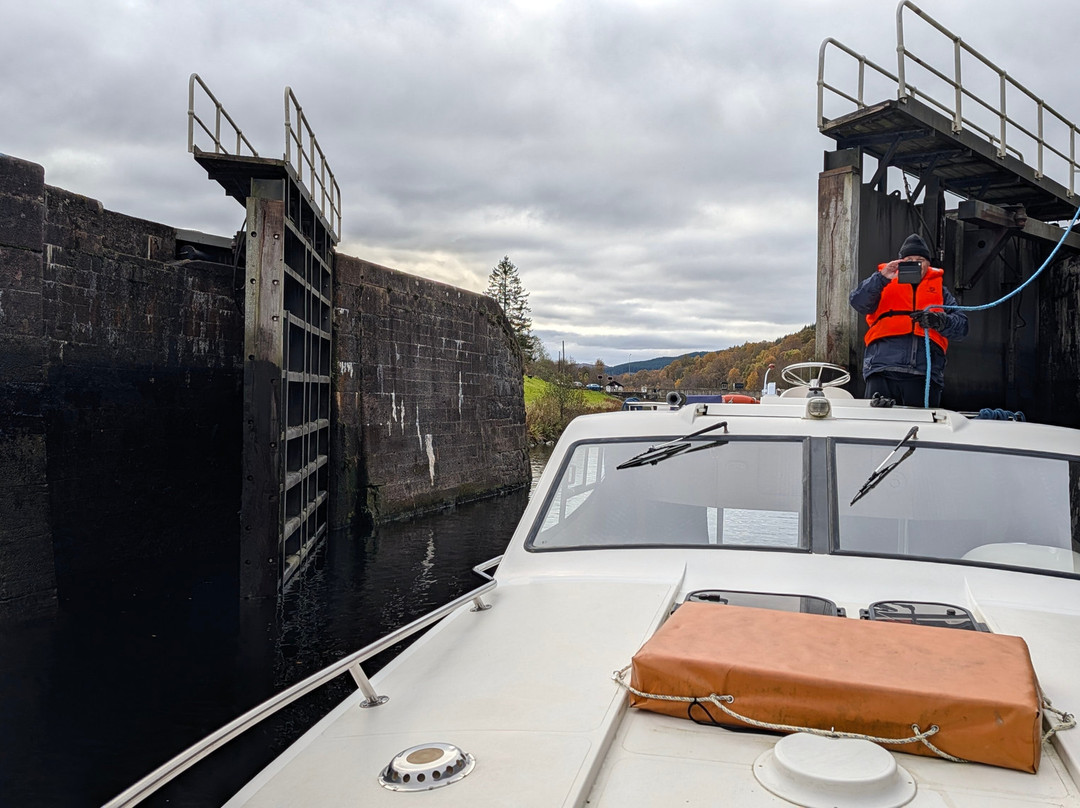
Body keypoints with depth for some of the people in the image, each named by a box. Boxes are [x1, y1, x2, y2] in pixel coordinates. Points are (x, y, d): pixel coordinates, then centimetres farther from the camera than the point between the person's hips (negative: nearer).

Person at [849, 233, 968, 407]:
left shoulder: (939, 290, 23)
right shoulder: (885, 285, 19)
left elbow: (961, 325, 12)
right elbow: (858, 303, 0)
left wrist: (939, 321, -9)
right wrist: (882, 277, -10)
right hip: (883, 371, -2)